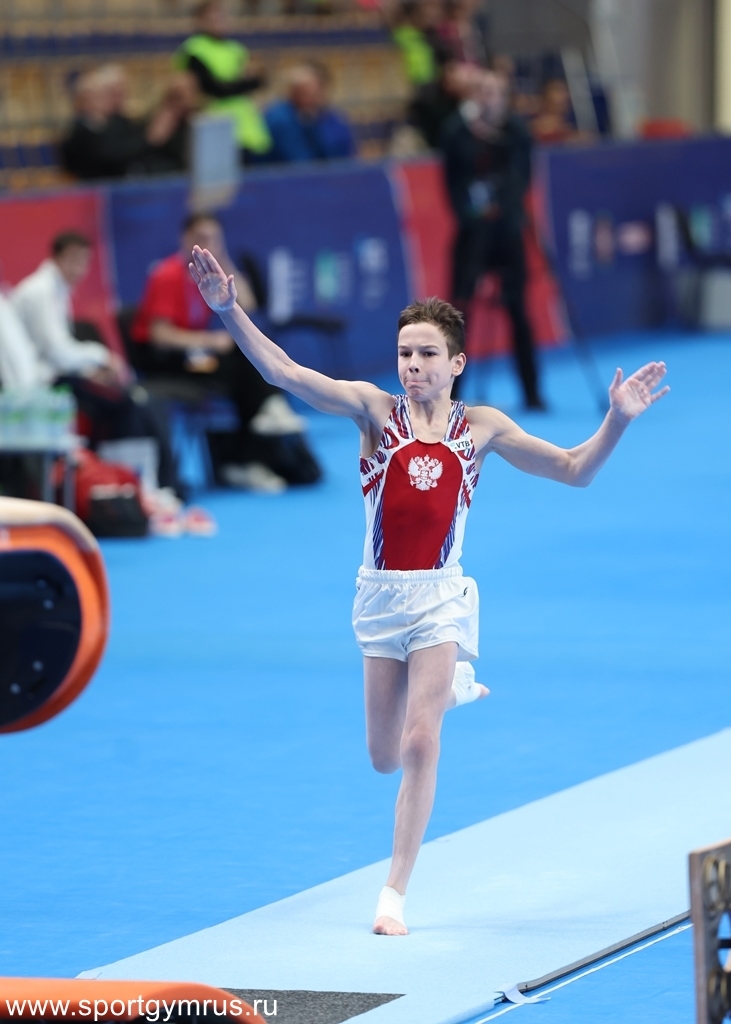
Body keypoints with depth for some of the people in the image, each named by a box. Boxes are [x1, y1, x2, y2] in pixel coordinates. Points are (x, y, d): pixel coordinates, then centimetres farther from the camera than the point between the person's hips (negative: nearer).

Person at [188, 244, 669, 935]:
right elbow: (286, 374, -12)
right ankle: (452, 689, 47)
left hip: (439, 595, -1)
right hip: (381, 594, 1)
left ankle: (394, 893, -7)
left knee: (419, 743, -13)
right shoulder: (375, 409, -2)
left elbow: (574, 470, 5)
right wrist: (230, 313, -23)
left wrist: (616, 422, -10)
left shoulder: (481, 427, 1)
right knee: (386, 756, 12)